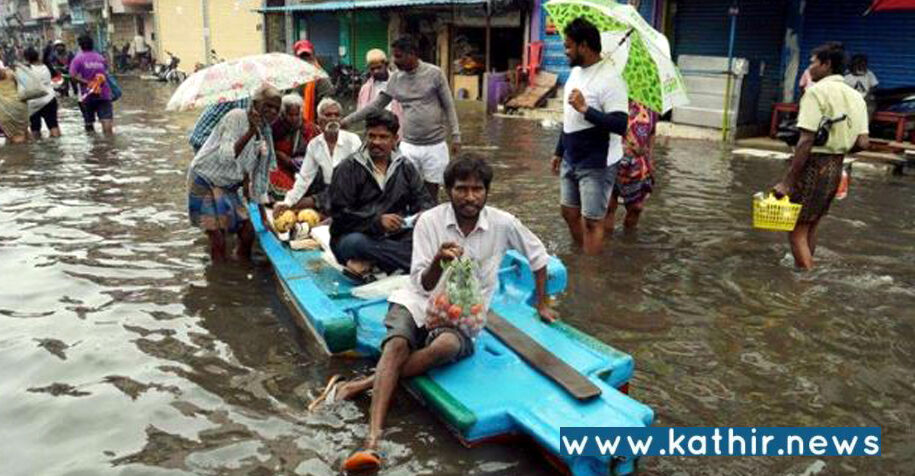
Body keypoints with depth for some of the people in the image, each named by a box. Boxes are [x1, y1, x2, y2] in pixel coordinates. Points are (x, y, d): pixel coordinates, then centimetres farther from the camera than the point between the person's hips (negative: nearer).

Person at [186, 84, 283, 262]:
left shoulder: (265, 131, 3)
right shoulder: (236, 117, -20)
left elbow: (259, 173, 11)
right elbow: (225, 156, -32)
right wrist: (251, 131, -39)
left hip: (228, 186, 8)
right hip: (205, 181, -8)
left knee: (248, 234, 5)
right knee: (218, 241, -11)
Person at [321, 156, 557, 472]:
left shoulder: (503, 224, -6)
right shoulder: (429, 221, -8)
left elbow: (538, 255, 12)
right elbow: (423, 285, -9)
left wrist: (542, 304, 18)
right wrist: (438, 260, -31)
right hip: (420, 301, 0)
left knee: (444, 347, -36)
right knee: (397, 344, -33)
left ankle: (363, 384, -24)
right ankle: (372, 443, -41)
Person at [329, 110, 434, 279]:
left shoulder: (406, 167, 14)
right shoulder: (348, 168, 1)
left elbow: (423, 200, 13)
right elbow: (339, 213, -8)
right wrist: (377, 221, -22)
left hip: (395, 238, 3)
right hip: (356, 235, -2)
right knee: (355, 243, -39)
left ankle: (370, 263, -25)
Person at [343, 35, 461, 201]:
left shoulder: (434, 73, -4)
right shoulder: (396, 78, 5)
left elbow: (449, 106, -1)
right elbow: (376, 105, 9)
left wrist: (456, 136, -6)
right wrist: (347, 121, 6)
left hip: (435, 145, -3)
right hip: (408, 145, 3)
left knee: (431, 195, 6)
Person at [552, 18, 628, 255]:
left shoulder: (609, 78, -19)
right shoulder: (575, 72, 8)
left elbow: (620, 125, -25)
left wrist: (585, 109, -27)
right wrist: (559, 151, 21)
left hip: (597, 165, -9)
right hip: (571, 161, 9)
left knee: (591, 221, -1)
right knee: (569, 213, 17)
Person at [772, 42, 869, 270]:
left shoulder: (817, 91, -13)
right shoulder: (855, 96, 10)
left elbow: (806, 141, -20)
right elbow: (862, 143, 5)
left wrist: (787, 181, -20)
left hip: (813, 166, -8)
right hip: (836, 167, 8)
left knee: (796, 231, -3)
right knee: (810, 228, 21)